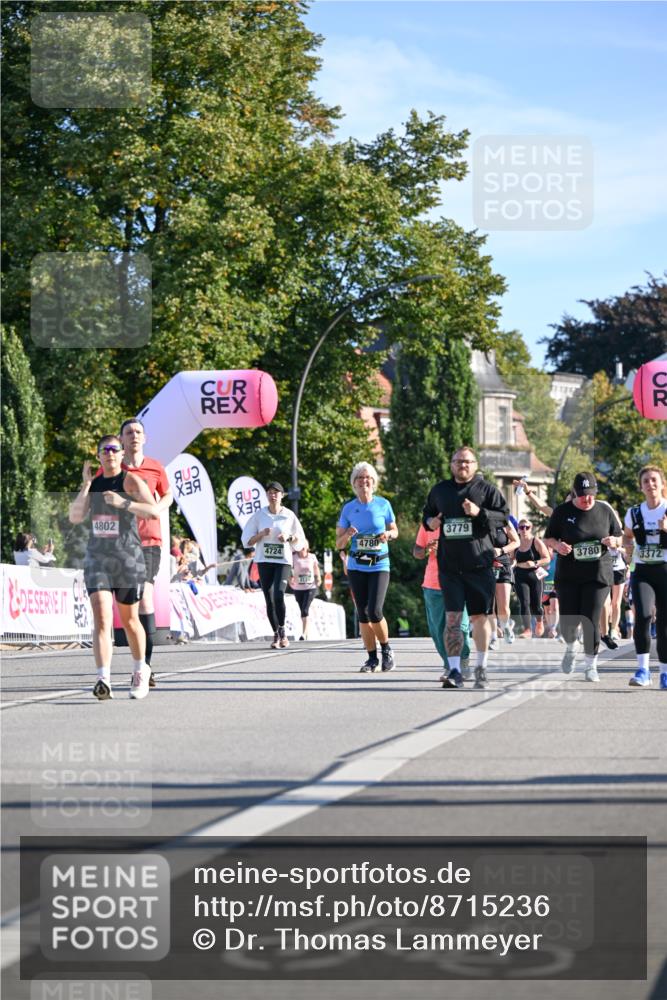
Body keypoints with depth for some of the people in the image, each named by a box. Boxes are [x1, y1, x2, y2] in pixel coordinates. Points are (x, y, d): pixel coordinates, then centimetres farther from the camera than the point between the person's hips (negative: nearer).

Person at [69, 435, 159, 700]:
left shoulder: (130, 481, -4)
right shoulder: (93, 484, 11)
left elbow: (154, 511, -17)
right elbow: (75, 517, 3)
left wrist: (122, 502, -26)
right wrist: (85, 486, -5)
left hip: (128, 559, -3)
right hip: (97, 558, 3)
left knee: (129, 620, 10)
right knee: (101, 618, -14)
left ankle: (140, 670, 34)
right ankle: (103, 679, -24)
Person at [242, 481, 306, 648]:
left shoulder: (290, 516, 4)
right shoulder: (258, 515, 5)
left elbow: (300, 541, 11)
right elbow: (246, 541, 5)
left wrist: (288, 537, -9)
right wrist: (261, 534, -12)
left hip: (284, 561, -2)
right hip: (264, 561, 2)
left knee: (279, 595, -20)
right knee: (269, 600, 1)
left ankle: (282, 632, -7)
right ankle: (276, 635, 12)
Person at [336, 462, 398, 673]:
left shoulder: (383, 504, 0)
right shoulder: (348, 509, 3)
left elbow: (395, 530, 13)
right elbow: (339, 544, 7)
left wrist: (388, 534, -10)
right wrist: (348, 536, -15)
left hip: (379, 566, -2)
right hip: (356, 567, 2)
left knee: (375, 611, -16)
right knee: (362, 614, 3)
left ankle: (386, 649, 7)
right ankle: (372, 658, 13)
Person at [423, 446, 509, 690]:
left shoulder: (486, 490, 3)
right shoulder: (440, 490, 14)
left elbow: (505, 516, -4)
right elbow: (427, 513, 28)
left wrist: (480, 513, -17)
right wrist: (430, 522, 6)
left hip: (479, 564, -2)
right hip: (449, 566, 2)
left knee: (480, 617, 7)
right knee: (452, 618, -6)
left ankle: (481, 668, 23)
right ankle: (454, 670, -8)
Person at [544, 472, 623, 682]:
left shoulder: (605, 510, 4)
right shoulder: (562, 511, 0)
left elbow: (619, 538, 13)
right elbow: (548, 538, 7)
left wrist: (613, 541, -11)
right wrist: (557, 545, -15)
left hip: (598, 575, 0)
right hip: (568, 576, 0)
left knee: (591, 621, -6)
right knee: (568, 620, -4)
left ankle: (591, 665, 8)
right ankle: (570, 649, 30)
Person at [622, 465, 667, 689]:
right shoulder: (634, 513, 6)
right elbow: (628, 535, 25)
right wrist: (628, 546, 3)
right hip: (643, 571, 1)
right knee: (643, 614, -21)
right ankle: (642, 669, -18)